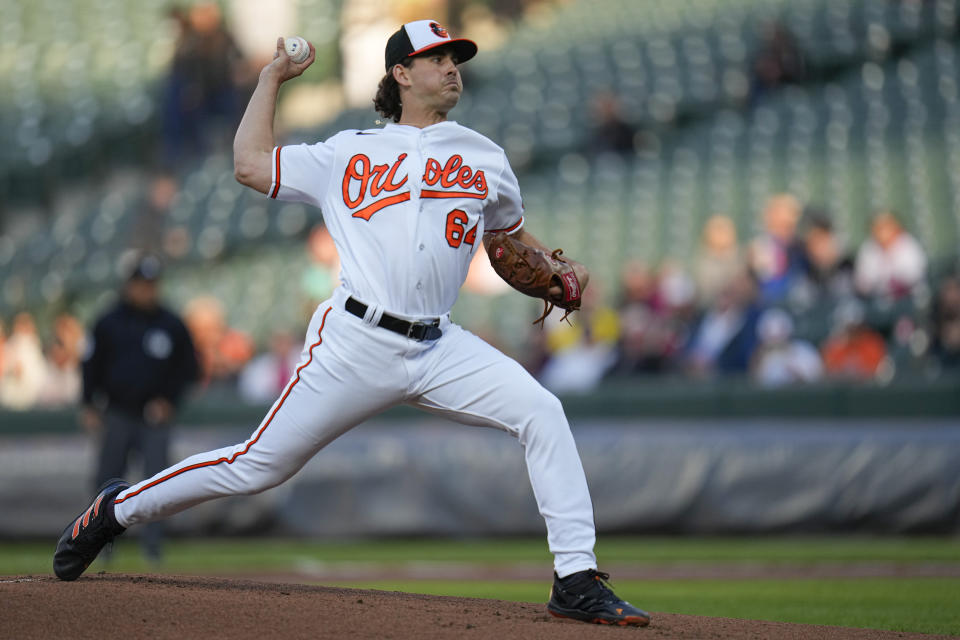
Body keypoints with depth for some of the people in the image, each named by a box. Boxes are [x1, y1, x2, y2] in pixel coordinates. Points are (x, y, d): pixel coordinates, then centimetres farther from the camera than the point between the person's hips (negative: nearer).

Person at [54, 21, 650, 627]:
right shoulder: (349, 153, 11)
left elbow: (512, 236, 30)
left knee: (541, 412, -18)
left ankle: (576, 581, -15)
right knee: (259, 464, -2)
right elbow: (251, 164, 9)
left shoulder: (486, 158, 17)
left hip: (439, 348, 3)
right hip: (357, 344, -3)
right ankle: (118, 509, 19)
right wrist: (273, 78, 16)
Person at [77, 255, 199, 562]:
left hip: (155, 417, 0)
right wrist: (89, 406, 0)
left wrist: (169, 401, -2)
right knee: (108, 480, 3)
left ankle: (153, 545, -7)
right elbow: (92, 364, 8)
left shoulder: (172, 326, 5)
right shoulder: (109, 323, 5)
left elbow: (187, 369, 11)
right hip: (117, 415, 0)